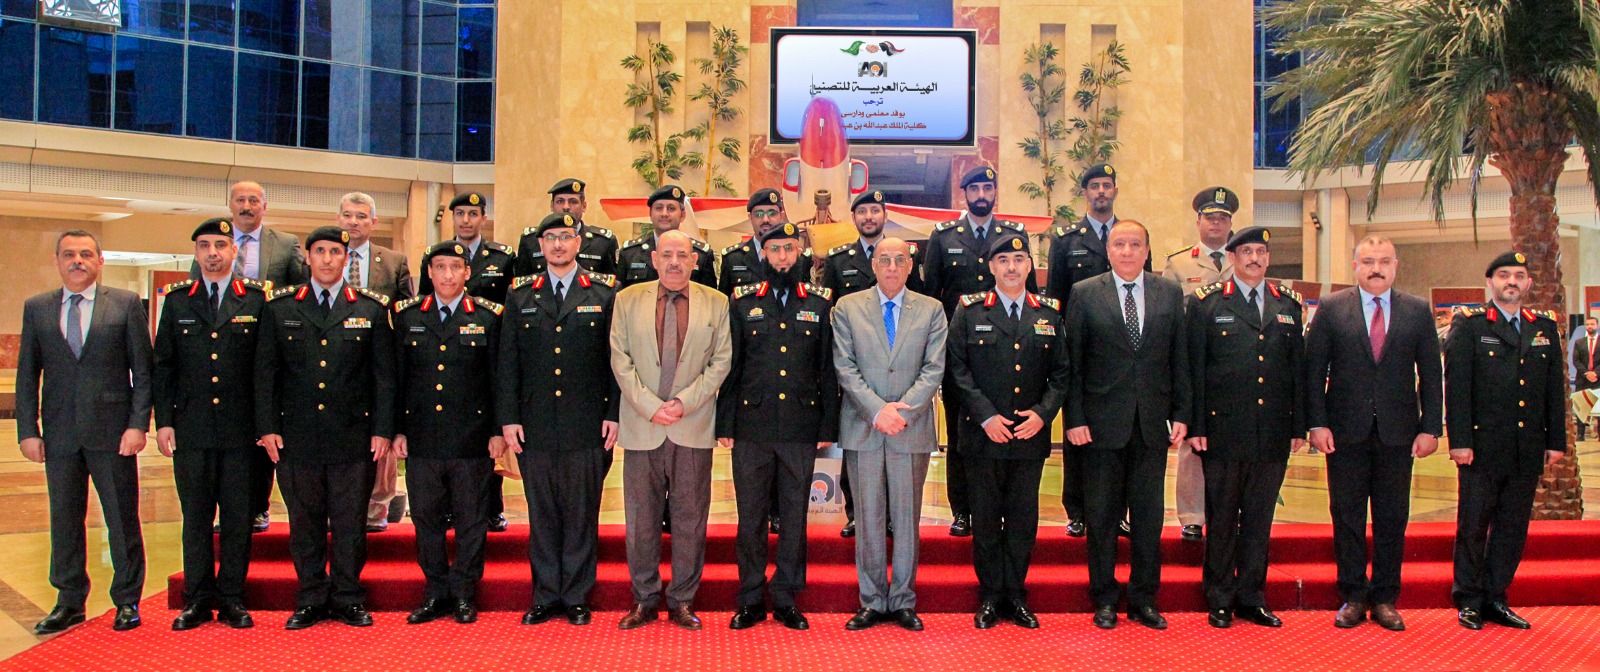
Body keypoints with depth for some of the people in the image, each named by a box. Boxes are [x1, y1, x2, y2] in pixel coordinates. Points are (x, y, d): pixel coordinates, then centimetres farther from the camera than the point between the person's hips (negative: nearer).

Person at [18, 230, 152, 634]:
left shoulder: (126, 304, 2)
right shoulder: (36, 308, 9)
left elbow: (143, 370, -1)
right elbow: (27, 375, 9)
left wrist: (138, 424, -9)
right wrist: (27, 430, 1)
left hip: (113, 432, -3)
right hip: (60, 434, 3)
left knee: (123, 519, 4)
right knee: (64, 520, 11)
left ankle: (127, 601, 16)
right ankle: (69, 603, 23)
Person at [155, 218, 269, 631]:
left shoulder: (255, 300, 4)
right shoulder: (176, 300, 9)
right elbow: (163, 365, 9)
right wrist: (164, 420, 1)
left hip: (240, 428, -1)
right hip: (191, 427, 1)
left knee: (238, 516, 4)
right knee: (195, 515, 7)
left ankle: (232, 598, 14)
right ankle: (197, 600, 16)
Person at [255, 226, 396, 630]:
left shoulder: (371, 310, 6)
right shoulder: (280, 309, 9)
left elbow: (384, 375, 5)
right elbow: (265, 372, 8)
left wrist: (382, 430, -1)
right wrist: (267, 428, 0)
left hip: (353, 437, -1)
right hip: (296, 437, 1)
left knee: (350, 522, 4)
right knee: (304, 522, 8)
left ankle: (348, 600, 17)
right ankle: (310, 601, 19)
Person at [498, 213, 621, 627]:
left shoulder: (604, 295, 5)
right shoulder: (521, 297, 11)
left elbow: (616, 360, 3)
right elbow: (507, 363, 9)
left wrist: (614, 415, -4)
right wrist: (508, 418, 1)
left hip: (587, 427, -2)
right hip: (534, 426, 2)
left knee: (582, 513, 4)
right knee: (542, 514, 8)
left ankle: (577, 597, 16)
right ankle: (546, 597, 19)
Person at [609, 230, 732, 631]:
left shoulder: (715, 304, 7)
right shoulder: (628, 300, 7)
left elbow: (721, 361, 2)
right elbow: (620, 360, 2)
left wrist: (684, 402, -9)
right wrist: (650, 407, -9)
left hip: (694, 428, 0)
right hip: (641, 427, 0)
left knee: (691, 518, 4)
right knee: (641, 519, 5)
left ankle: (682, 601, 16)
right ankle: (644, 601, 18)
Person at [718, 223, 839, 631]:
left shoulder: (820, 303, 8)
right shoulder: (742, 302, 7)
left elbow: (828, 370, 7)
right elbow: (729, 367, 5)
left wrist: (828, 427, 2)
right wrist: (724, 425, 0)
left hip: (802, 430, 0)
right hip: (751, 428, 0)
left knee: (795, 517, 6)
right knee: (751, 516, 5)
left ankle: (785, 600, 18)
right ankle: (751, 601, 17)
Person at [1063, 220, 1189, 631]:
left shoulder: (1170, 294, 7)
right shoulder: (1085, 294, 0)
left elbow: (1179, 360, 7)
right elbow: (1073, 363, -2)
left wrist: (1180, 414, 2)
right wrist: (1075, 419, -7)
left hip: (1153, 424, 2)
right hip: (1102, 423, -2)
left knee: (1149, 516, 8)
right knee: (1102, 516, 7)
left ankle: (1143, 600, 21)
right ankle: (1105, 600, 20)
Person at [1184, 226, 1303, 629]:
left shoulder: (1288, 304, 12)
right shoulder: (1206, 303, 1)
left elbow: (1298, 368, 12)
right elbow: (1194, 369, -2)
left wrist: (1298, 426, 7)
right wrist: (1195, 426, -7)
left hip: (1273, 432, 3)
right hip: (1224, 429, -3)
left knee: (1260, 517, 10)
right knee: (1222, 516, 5)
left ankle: (1251, 598, 21)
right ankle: (1219, 600, 16)